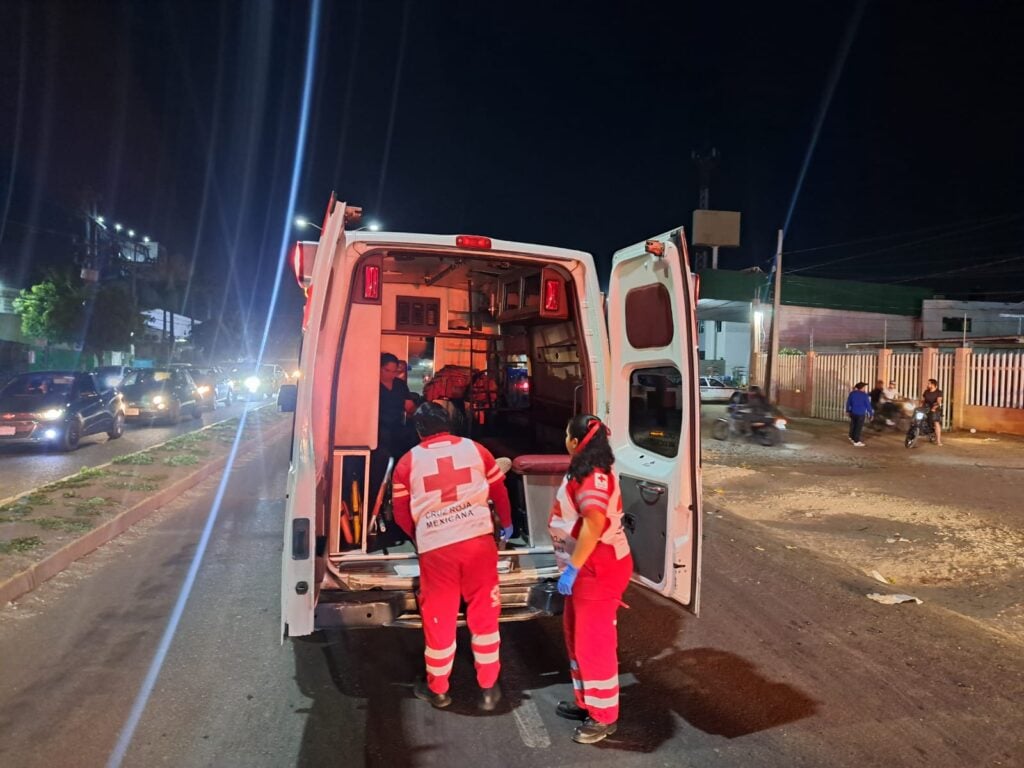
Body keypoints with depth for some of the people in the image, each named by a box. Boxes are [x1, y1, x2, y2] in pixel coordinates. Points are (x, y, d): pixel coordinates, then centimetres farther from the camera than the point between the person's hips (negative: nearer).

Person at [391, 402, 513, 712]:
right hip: (478, 538, 1)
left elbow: (401, 513, 12)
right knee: (484, 614, 14)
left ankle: (437, 689, 30)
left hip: (435, 546, -1)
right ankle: (488, 688, 23)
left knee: (438, 618, 14)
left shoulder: (408, 462, 8)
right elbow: (499, 490, 18)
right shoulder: (475, 449, 9)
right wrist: (506, 524, 35)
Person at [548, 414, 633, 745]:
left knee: (594, 641, 2)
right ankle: (587, 701, 35)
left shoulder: (592, 477, -23)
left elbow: (594, 523, -38)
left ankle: (604, 717, 16)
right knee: (577, 634, 20)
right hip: (589, 568, 10)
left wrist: (571, 568, -33)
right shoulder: (589, 472, 9)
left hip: (599, 569, -10)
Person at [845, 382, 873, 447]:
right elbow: (868, 405, -9)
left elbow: (848, 402, 10)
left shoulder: (852, 393, 1)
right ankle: (856, 441, 2)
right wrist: (871, 413, 1)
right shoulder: (865, 395, -14)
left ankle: (852, 438, 33)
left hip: (853, 412, 6)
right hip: (861, 413, -6)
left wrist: (848, 410, 24)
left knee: (853, 425, 20)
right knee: (858, 427, 0)